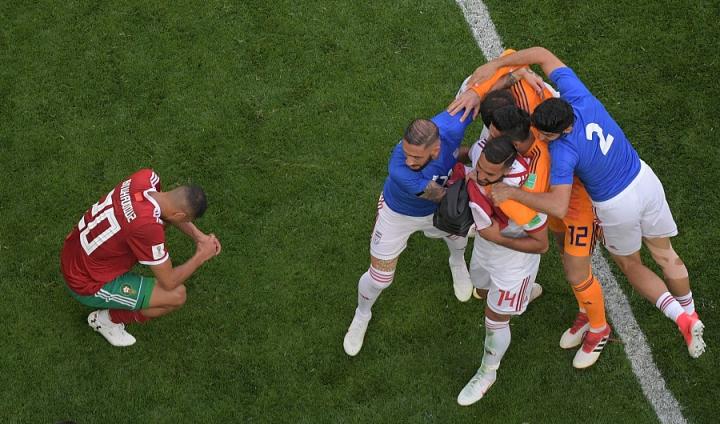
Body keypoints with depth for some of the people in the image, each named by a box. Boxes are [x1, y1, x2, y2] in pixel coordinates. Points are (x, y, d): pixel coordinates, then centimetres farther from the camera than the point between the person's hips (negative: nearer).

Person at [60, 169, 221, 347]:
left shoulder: (147, 177, -17)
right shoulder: (148, 227, -36)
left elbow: (169, 209, 10)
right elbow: (169, 282, -20)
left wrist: (198, 235, 1)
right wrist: (202, 256, -8)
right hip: (87, 285, -8)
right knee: (177, 295, -9)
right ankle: (107, 318, 8)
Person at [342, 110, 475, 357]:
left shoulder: (450, 127, -42)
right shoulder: (399, 170, -49)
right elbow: (442, 195, -36)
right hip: (397, 214, -4)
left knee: (456, 232, 35)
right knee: (378, 278, 9)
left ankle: (458, 264, 74)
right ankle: (362, 316, 45)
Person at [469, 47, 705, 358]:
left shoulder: (563, 151, -36)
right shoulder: (578, 96, -23)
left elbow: (559, 207, -44)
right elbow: (542, 54, -15)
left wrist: (510, 193, -38)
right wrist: (493, 65, -20)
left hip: (617, 206, -6)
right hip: (644, 178, 6)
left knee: (630, 266, 25)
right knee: (665, 256, 25)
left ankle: (679, 315, 15)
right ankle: (691, 316, 41)